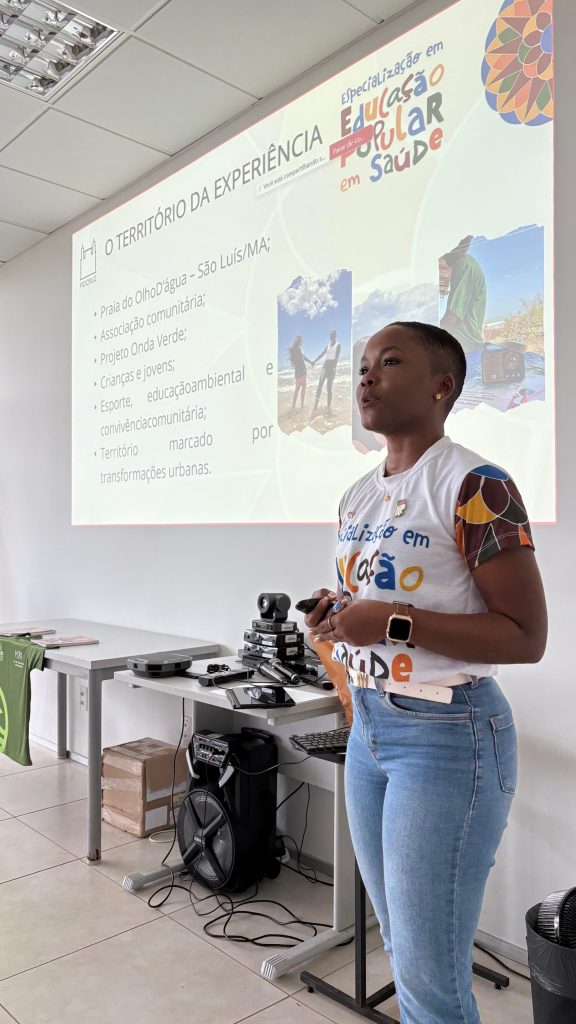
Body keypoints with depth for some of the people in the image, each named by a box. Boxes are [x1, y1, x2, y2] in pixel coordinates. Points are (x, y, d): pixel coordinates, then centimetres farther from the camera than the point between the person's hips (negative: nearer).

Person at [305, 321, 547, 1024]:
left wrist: (395, 622, -23)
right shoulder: (359, 495, 9)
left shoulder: (474, 486, -15)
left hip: (447, 734, -7)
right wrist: (336, 614, 0)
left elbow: (526, 637, -16)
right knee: (402, 950, 21)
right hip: (368, 729, 8)